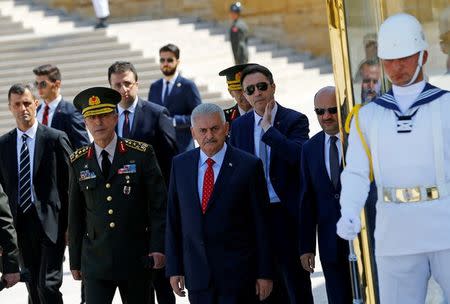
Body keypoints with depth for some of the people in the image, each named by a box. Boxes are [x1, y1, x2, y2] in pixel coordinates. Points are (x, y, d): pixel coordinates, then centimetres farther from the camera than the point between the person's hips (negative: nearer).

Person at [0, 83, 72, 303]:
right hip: (21, 225, 4)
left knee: (48, 285, -12)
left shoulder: (56, 139, -4)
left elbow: (71, 185, -3)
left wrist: (71, 226, -6)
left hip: (51, 222, -4)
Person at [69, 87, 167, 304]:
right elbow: (75, 215, 9)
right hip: (95, 260, 1)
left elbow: (159, 204, -2)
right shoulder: (78, 162, 5)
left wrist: (158, 247, -10)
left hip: (136, 259, -1)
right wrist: (75, 261, 9)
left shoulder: (141, 154, -2)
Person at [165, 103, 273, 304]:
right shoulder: (180, 165, 7)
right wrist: (174, 268, 6)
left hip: (237, 272, -3)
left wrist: (265, 273, -4)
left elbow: (261, 224, -3)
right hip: (197, 273, 3)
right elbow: (173, 221, 10)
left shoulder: (248, 165, -4)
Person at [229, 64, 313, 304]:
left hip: (286, 214, -4)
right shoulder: (239, 126, 9)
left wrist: (269, 128, -17)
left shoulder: (295, 120, -3)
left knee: (296, 282, 2)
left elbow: (298, 156, -22)